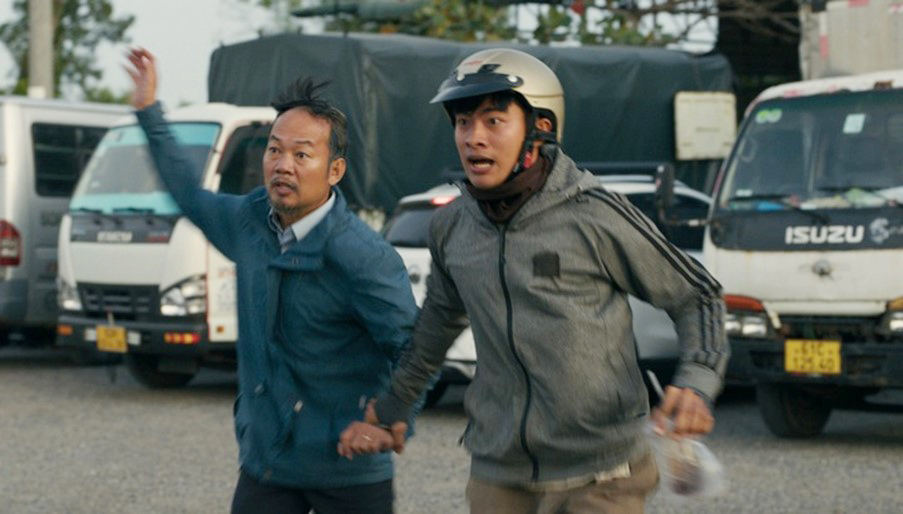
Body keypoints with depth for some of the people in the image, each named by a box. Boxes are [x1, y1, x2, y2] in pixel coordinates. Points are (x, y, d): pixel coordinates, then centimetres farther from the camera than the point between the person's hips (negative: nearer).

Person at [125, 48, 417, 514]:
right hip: (264, 462, 6)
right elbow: (191, 197, 23)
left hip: (349, 475, -5)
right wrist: (149, 113, 24)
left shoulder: (361, 256, -19)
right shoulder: (251, 221, 3)